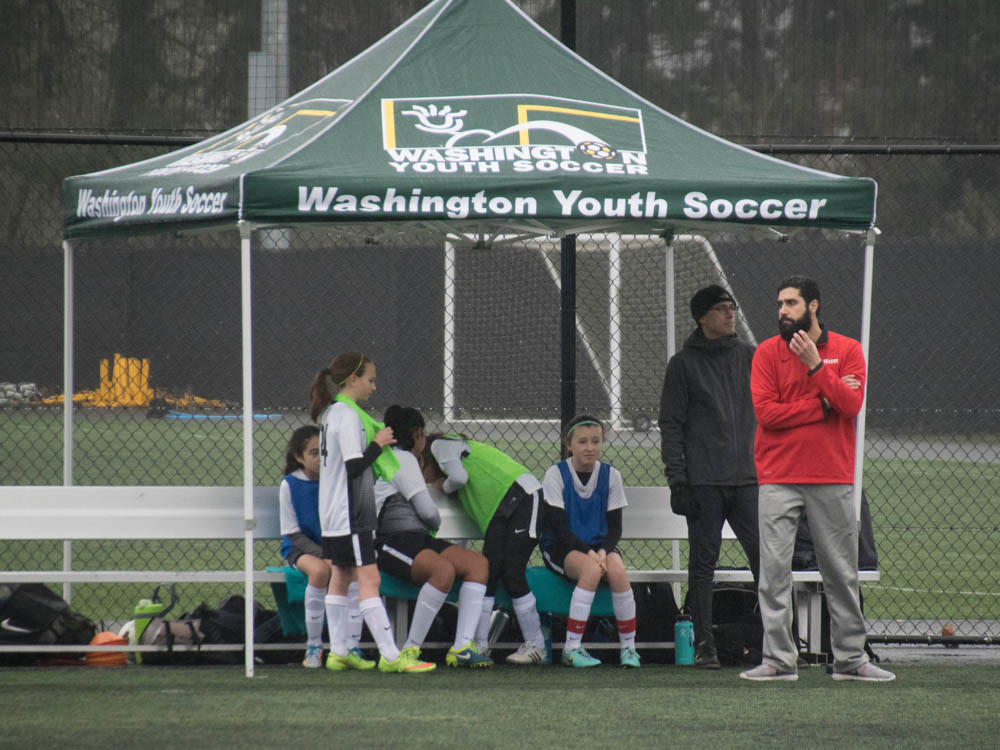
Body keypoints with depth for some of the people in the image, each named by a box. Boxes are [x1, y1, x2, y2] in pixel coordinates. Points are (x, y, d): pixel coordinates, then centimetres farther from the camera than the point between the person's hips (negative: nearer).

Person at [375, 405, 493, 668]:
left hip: (419, 539, 10)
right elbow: (427, 511, -7)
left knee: (479, 563, -8)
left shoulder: (398, 457, 27)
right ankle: (411, 648, -30)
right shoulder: (403, 459, -4)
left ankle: (461, 647, -22)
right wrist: (435, 523, 13)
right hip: (393, 543, -10)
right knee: (443, 570, -37)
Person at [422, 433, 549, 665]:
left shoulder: (440, 445, 2)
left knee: (512, 574, -11)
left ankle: (535, 646, -6)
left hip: (522, 496, -10)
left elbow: (459, 476, -14)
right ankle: (480, 645, -2)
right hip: (500, 508, 10)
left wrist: (443, 486, 5)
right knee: (487, 573, 0)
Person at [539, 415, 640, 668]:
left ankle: (629, 647, -20)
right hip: (561, 548, -3)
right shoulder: (556, 474, -5)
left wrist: (603, 551, -17)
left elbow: (615, 527, 4)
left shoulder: (610, 475, 4)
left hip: (600, 545, 3)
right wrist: (588, 553, -23)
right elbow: (559, 526, -11)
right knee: (591, 570, -35)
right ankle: (571, 648, -31)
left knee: (617, 570, -31)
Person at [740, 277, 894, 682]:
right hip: (779, 477, 0)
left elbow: (852, 405, -10)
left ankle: (850, 658, 12)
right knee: (774, 568, -7)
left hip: (833, 477, 1)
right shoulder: (767, 353, 4)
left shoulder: (847, 350, 4)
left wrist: (815, 365, -17)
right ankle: (778, 659, -4)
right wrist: (824, 406, -10)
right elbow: (766, 411, -8)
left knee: (842, 571, 5)